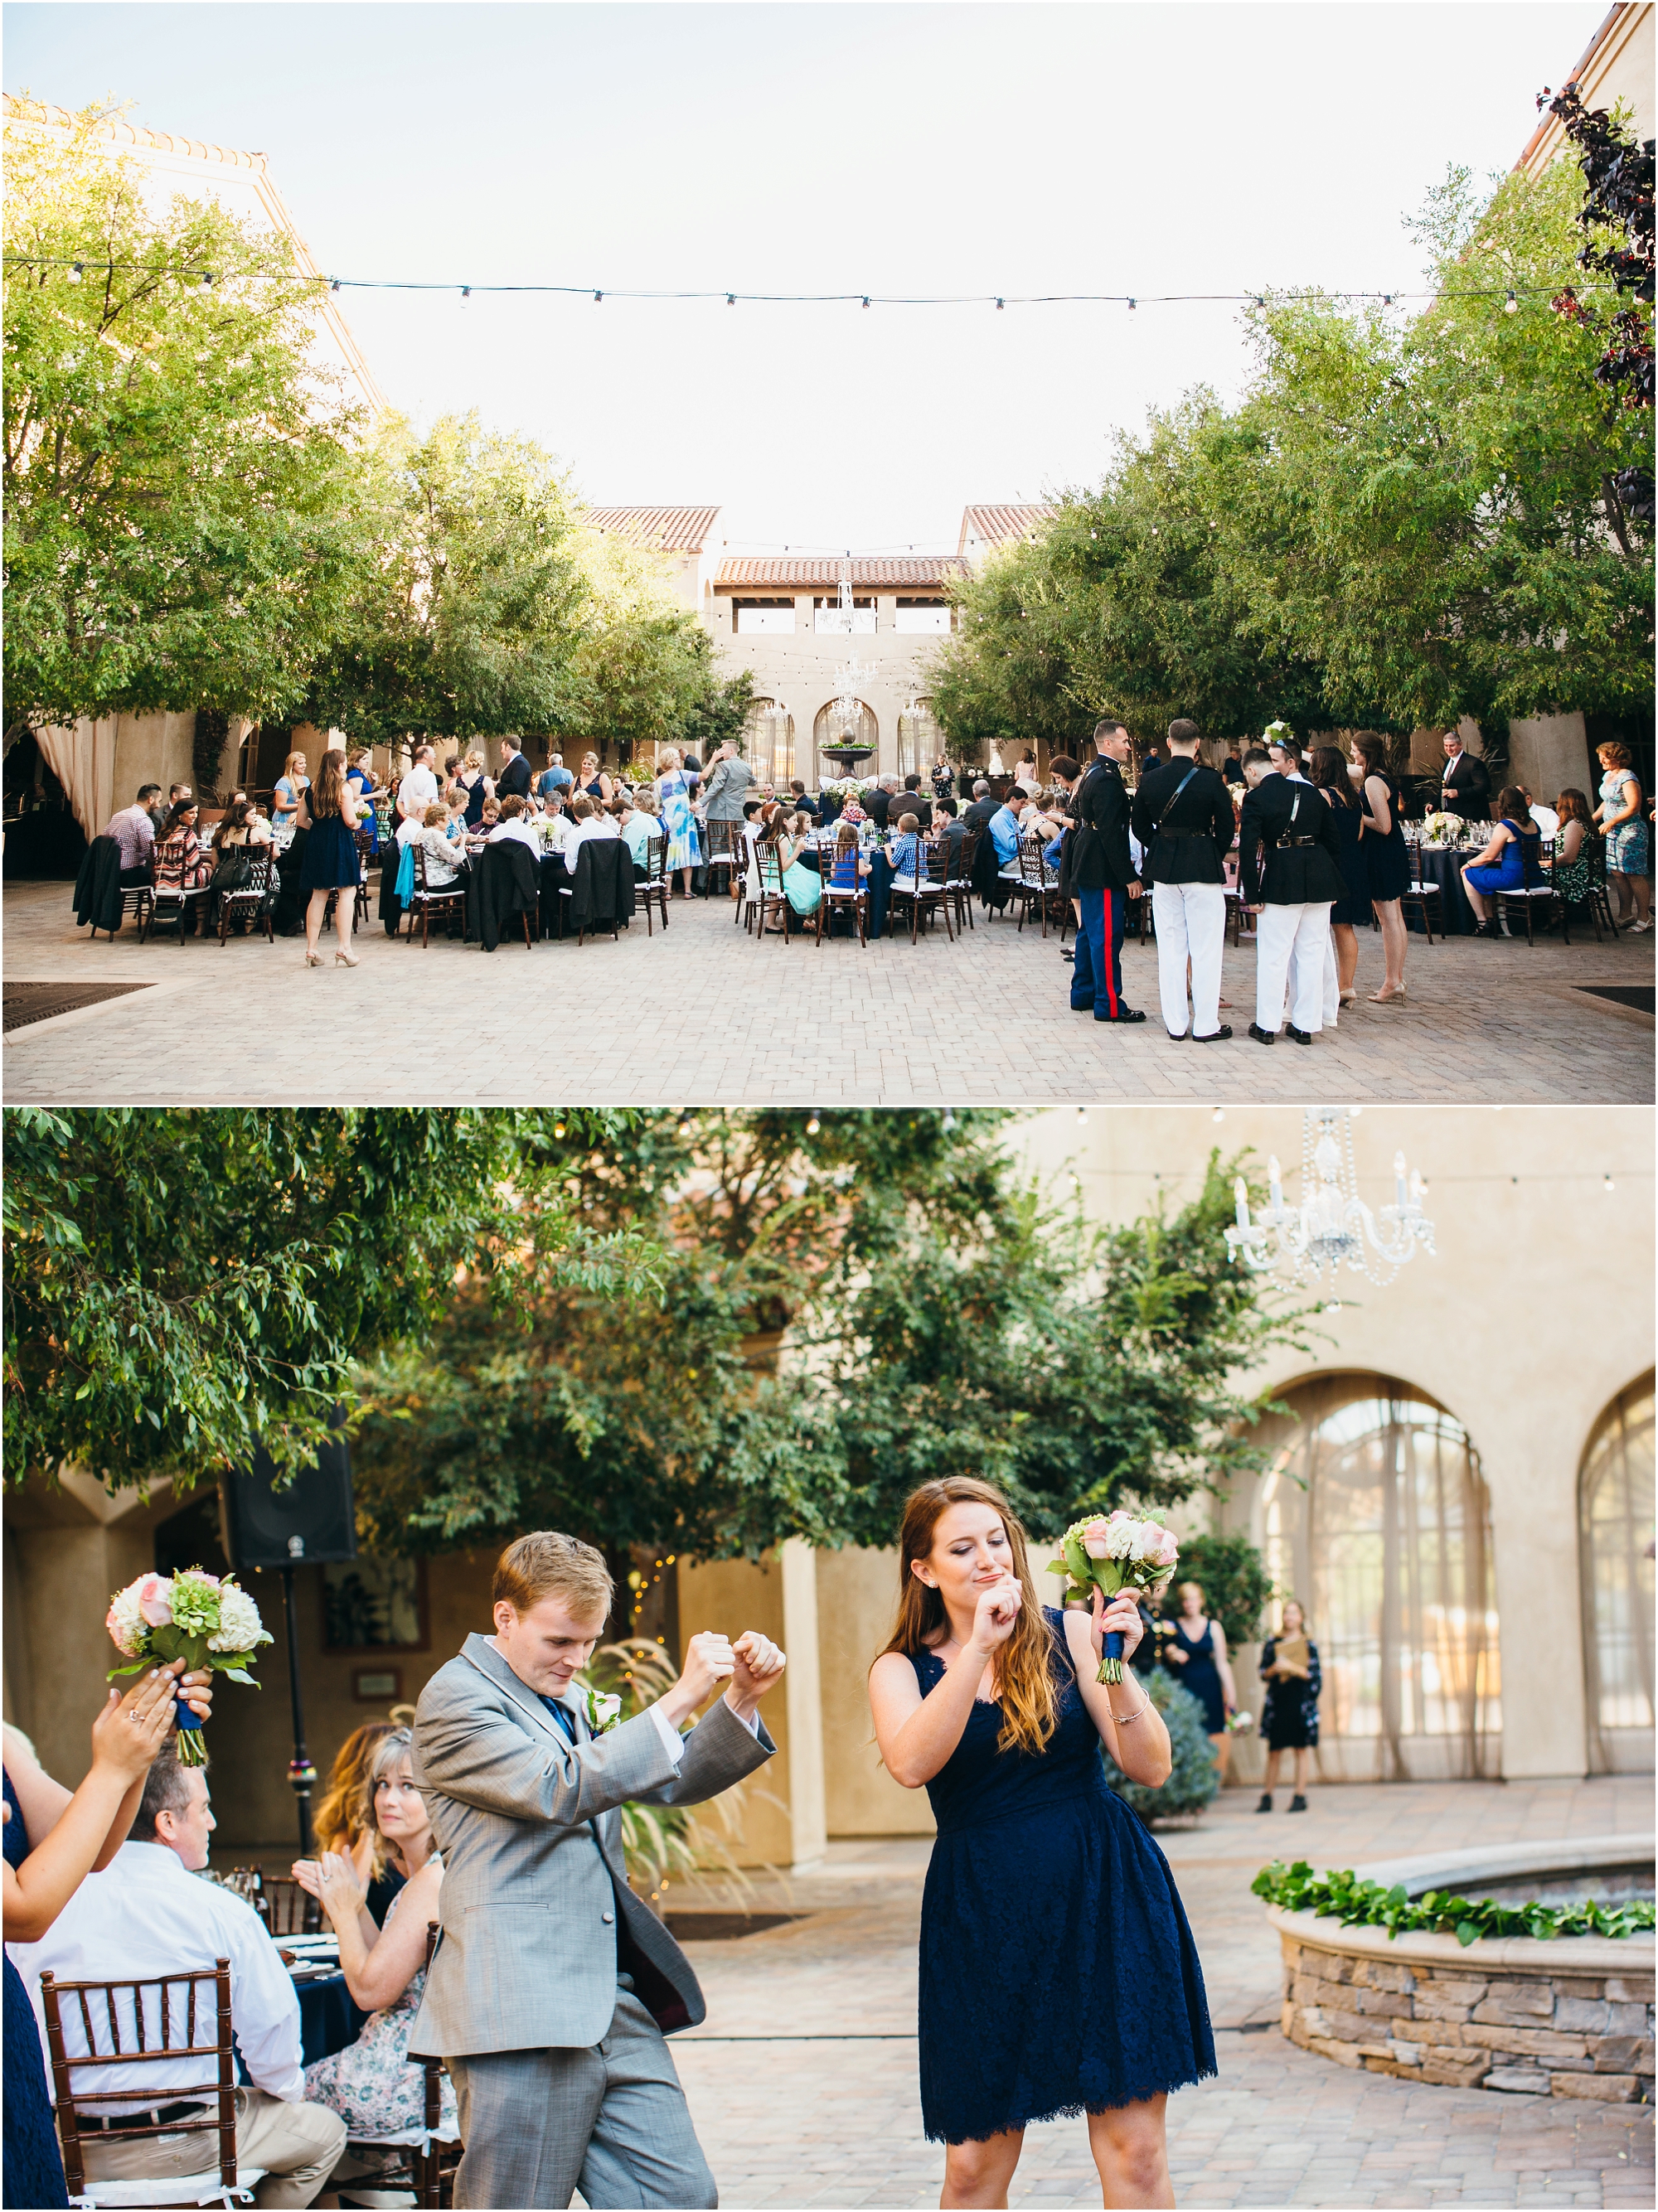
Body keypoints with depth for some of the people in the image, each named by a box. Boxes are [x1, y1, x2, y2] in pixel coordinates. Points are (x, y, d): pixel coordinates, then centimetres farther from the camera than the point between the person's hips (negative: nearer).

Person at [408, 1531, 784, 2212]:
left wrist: (741, 1700, 6)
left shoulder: (569, 1700, 21)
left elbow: (673, 1782, 23)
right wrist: (679, 1699, -20)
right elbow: (560, 1790, -19)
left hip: (613, 2003, 8)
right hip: (522, 2014, -8)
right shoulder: (454, 1699, -7)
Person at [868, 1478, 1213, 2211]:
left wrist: (1113, 1668, -17)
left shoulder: (1067, 1634, 4)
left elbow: (1150, 1768, -2)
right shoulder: (901, 1669, 5)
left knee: (1133, 2150, -2)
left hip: (1105, 1900, 0)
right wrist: (981, 1645, -20)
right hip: (983, 1921, 1)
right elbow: (911, 1764, -17)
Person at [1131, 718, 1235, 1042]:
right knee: (1206, 948, 1)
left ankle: (1175, 1023, 12)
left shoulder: (1150, 780, -1)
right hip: (1203, 867, -4)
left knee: (1170, 947, 10)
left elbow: (1139, 825, 7)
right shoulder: (1210, 780, -11)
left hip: (1163, 868, 4)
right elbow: (1226, 827, -5)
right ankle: (1205, 1024, 2)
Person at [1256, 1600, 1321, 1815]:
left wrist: (1293, 1668, -15)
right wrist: (1274, 1669, -13)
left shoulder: (1309, 1645, 4)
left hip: (1300, 1702, -2)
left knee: (1300, 1750, 1)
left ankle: (1300, 1796, 5)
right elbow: (1263, 1674, 8)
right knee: (1274, 1751, 2)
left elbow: (1315, 1676, -4)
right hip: (1277, 1702, 2)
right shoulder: (1272, 1643, 9)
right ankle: (1267, 1797, 6)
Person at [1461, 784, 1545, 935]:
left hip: (1514, 880, -8)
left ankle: (1483, 922, 11)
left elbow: (1489, 856, -10)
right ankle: (1492, 918, 33)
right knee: (1487, 871, 31)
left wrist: (1468, 864, 8)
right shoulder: (1533, 824, 9)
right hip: (1535, 879, 8)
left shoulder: (1504, 827, -14)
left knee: (1469, 874, 10)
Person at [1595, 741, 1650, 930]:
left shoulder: (1628, 778, -15)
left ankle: (1644, 918, -2)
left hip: (1630, 832, -9)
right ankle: (1624, 915, 14)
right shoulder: (1608, 776, 13)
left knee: (1634, 875, -6)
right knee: (1618, 874, 7)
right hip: (1612, 833, 9)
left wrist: (1611, 822, -24)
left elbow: (1633, 808, -21)